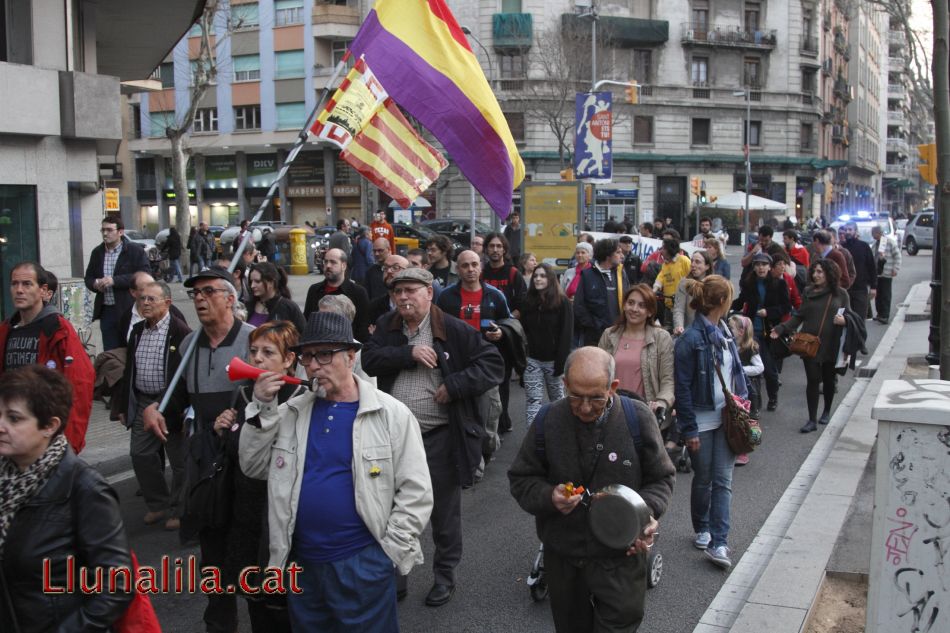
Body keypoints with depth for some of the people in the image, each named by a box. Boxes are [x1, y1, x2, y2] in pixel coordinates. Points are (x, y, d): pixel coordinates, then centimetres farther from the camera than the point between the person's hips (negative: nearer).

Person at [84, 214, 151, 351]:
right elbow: (88, 277, 20)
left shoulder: (136, 251, -4)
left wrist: (115, 281, -19)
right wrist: (95, 284, -5)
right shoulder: (97, 252, 14)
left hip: (130, 310, -5)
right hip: (106, 312, 5)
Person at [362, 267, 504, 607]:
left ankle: (444, 575, 30)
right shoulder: (386, 328, 5)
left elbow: (493, 363, -11)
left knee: (444, 511, 11)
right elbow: (369, 359, -10)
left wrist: (455, 386, -21)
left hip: (440, 437, -3)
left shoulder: (454, 330, -9)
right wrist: (408, 353, -21)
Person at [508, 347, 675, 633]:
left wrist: (647, 510, -17)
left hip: (621, 558, -2)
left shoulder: (638, 418, -9)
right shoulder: (548, 420, -7)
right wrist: (549, 497, -18)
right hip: (563, 558, 2)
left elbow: (661, 478, 3)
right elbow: (520, 479, 3)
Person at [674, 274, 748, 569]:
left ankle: (718, 543, 1)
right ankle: (702, 530, 33)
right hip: (702, 420, -5)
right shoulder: (690, 339, -16)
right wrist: (689, 430, -14)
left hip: (726, 418, 5)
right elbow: (683, 388, -15)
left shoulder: (724, 331, 6)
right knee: (703, 480, 12)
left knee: (723, 481, 0)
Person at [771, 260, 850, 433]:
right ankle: (812, 420, 3)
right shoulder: (808, 292, 4)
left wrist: (844, 320, -19)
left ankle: (826, 412, 36)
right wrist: (781, 329, -2)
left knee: (828, 379, 15)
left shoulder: (840, 293, -1)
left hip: (831, 345, -1)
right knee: (812, 380, -2)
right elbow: (800, 316, 8)